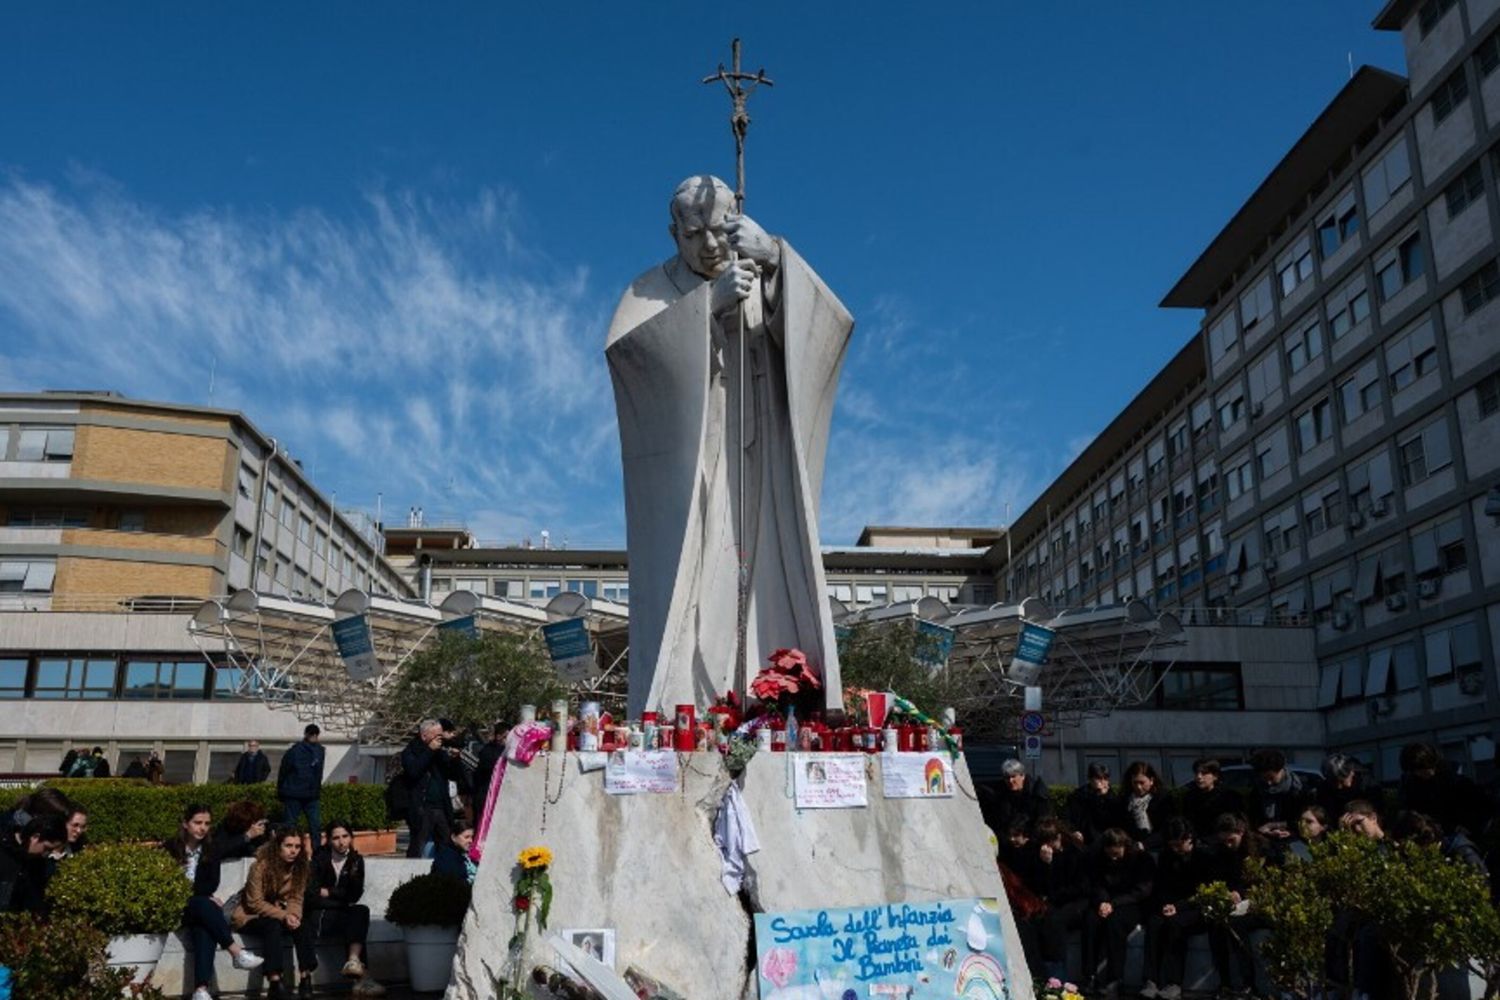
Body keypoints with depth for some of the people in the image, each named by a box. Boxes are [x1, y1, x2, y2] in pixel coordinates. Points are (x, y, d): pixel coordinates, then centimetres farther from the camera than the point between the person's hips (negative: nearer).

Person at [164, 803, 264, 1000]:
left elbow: (212, 884, 1)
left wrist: (192, 889, -15)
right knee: (203, 903, -36)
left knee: (205, 927, -34)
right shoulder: (170, 848, 3)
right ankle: (236, 952, -41)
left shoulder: (211, 852, 11)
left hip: (200, 906, 2)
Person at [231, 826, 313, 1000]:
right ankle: (274, 985, -39)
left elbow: (296, 899, -3)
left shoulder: (299, 867, -4)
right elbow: (255, 902, -20)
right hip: (251, 916, -4)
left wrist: (293, 915, -26)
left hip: (278, 915, 4)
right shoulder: (261, 865, -20)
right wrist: (283, 916, -31)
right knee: (273, 925, -36)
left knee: (300, 927, -27)